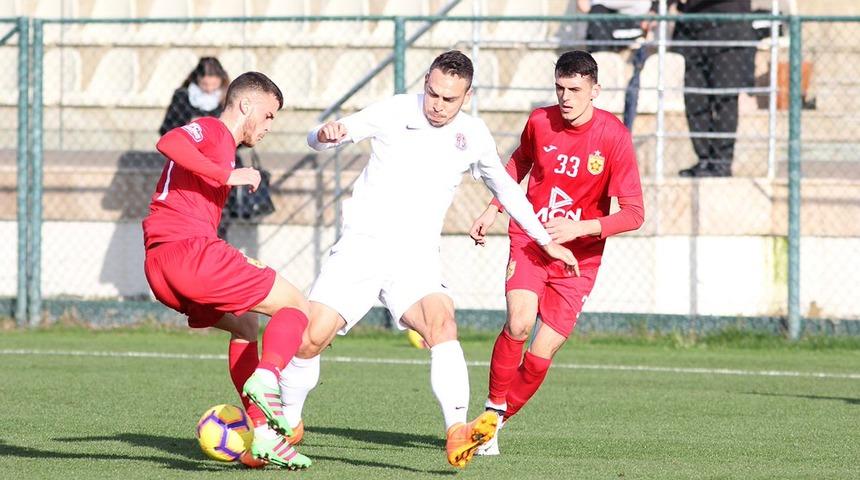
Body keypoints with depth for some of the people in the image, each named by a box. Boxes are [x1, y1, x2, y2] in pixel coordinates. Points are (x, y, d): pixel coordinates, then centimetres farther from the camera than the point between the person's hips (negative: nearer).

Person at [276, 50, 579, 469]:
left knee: (441, 323, -29)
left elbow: (504, 187, 24)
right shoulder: (395, 112, -2)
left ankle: (457, 434, -40)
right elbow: (319, 139, -4)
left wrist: (546, 241, 31)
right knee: (309, 338, -12)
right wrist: (325, 135, -29)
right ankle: (287, 426, 14)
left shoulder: (473, 135, 6)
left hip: (415, 258, 1)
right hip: (362, 243, -1)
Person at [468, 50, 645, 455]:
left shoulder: (614, 137, -14)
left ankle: (496, 423, 15)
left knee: (540, 356, -7)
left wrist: (580, 228, -26)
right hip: (529, 243, 1)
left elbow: (633, 214, -14)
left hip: (577, 258, -1)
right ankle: (493, 407, -6)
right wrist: (493, 209, 13)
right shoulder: (540, 122, -4)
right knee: (518, 323, -25)